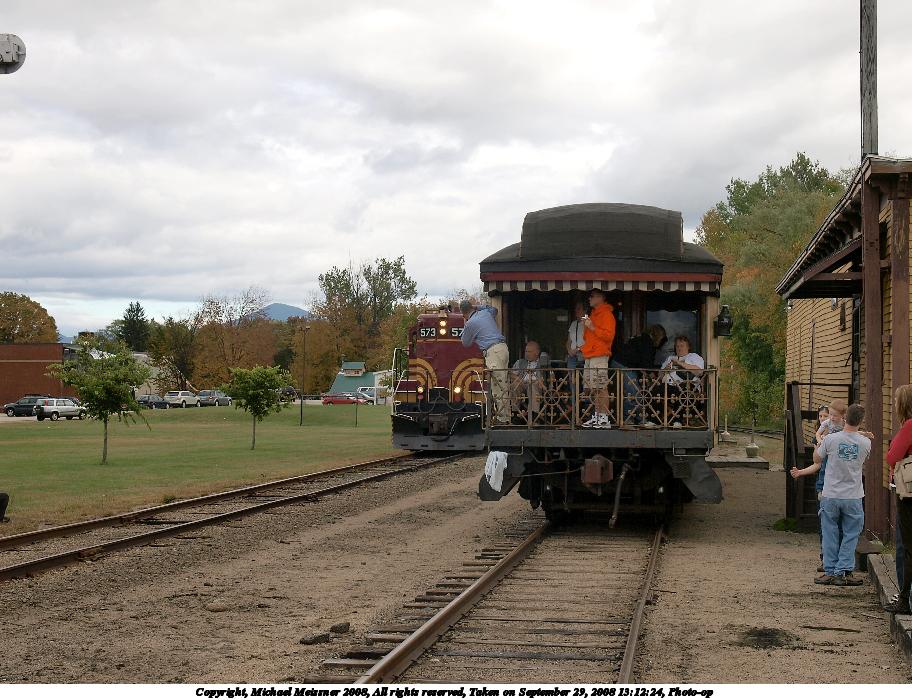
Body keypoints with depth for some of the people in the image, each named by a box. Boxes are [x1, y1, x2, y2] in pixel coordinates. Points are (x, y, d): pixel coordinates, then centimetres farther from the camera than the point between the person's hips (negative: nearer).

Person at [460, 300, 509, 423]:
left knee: (499, 386, -8)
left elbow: (466, 343, 12)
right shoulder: (485, 313, 17)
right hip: (503, 347, 8)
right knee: (503, 386, 11)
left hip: (493, 352, -8)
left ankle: (503, 418, -8)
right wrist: (477, 307, 40)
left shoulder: (470, 323, -3)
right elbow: (494, 309, 43)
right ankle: (506, 416, 13)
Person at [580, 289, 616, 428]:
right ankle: (596, 416, 12)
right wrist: (585, 328, 13)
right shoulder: (593, 314, 23)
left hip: (600, 355, -9)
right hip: (590, 356, 9)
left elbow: (609, 335, -15)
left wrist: (592, 328, -16)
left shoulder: (606, 314, -5)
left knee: (601, 388, -12)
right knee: (593, 389, 9)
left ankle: (605, 418, -13)